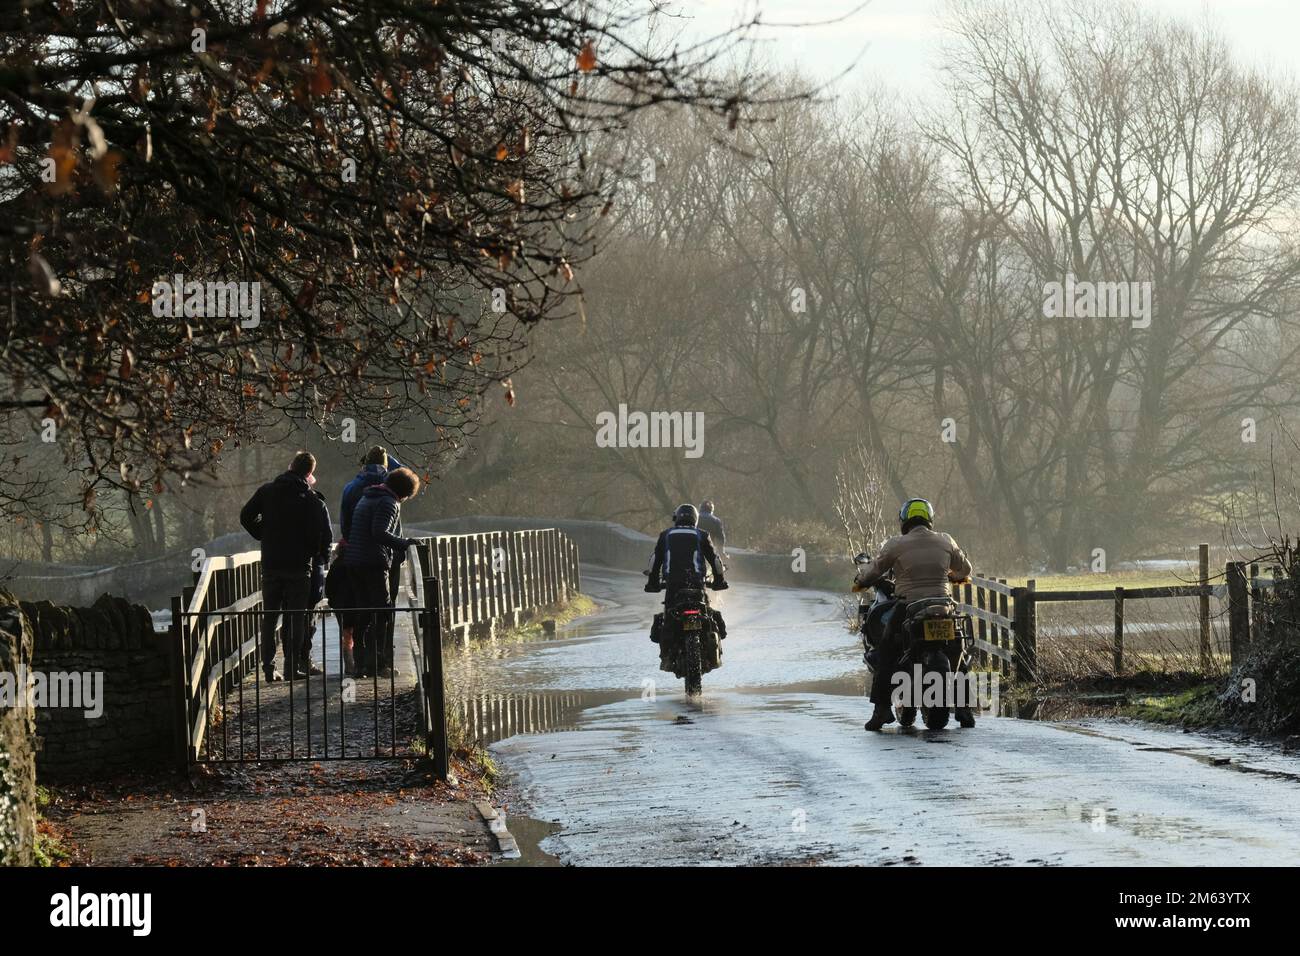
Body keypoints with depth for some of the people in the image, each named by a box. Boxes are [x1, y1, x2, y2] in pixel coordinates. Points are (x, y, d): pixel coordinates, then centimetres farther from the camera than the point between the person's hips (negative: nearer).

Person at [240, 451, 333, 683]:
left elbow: (246, 517, 3)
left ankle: (268, 667, 7)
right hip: (299, 567, -3)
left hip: (270, 565, 3)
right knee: (295, 618, 5)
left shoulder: (267, 491, 1)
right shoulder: (313, 501, -8)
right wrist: (321, 555, 7)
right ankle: (292, 668, 1)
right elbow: (326, 535, -12)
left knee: (269, 617, 11)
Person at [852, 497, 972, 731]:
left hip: (907, 609, -3)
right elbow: (964, 568, 19)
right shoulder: (945, 541, 6)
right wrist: (957, 576, 42)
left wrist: (860, 582, 26)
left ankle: (882, 707, -5)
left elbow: (873, 569, 5)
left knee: (885, 654, 7)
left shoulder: (897, 545, -4)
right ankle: (963, 707, 13)